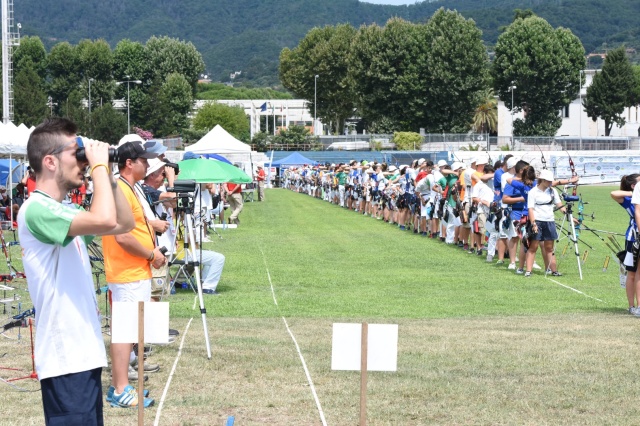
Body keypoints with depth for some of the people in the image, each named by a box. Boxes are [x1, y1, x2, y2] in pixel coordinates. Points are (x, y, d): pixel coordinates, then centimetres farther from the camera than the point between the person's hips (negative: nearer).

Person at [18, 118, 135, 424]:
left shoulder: (62, 211, 14)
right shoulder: (37, 209, -17)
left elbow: (124, 224, 20)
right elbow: (104, 221, -31)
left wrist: (107, 176, 8)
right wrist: (99, 164, -18)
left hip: (83, 351, 10)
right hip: (65, 358, -10)